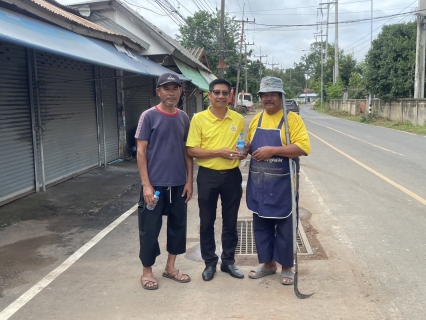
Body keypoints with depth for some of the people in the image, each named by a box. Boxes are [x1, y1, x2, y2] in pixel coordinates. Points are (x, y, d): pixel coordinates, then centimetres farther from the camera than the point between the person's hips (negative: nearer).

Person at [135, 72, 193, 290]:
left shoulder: (184, 118, 7)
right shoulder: (149, 116, -7)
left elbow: (187, 151, 11)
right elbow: (141, 152, -8)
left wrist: (189, 180, 5)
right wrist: (146, 184, -14)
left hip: (178, 184, 5)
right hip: (155, 184, -5)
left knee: (178, 226, 13)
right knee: (150, 229, 4)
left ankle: (170, 267, 30)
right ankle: (147, 272, 22)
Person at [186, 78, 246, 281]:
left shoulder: (238, 119, 4)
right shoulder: (199, 118, -6)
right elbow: (191, 150, -9)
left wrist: (243, 152, -8)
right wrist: (218, 152, -19)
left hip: (232, 175, 3)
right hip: (208, 175, -2)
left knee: (230, 221, 11)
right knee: (207, 222, 7)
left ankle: (228, 261, 27)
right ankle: (210, 262, 23)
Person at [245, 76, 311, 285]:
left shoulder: (292, 118, -8)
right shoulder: (256, 120, 10)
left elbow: (303, 147, -18)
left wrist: (273, 150, -23)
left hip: (282, 184, -5)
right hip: (258, 184, 6)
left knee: (284, 226, 6)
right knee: (261, 225, 14)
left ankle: (287, 267, 22)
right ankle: (267, 263, 30)